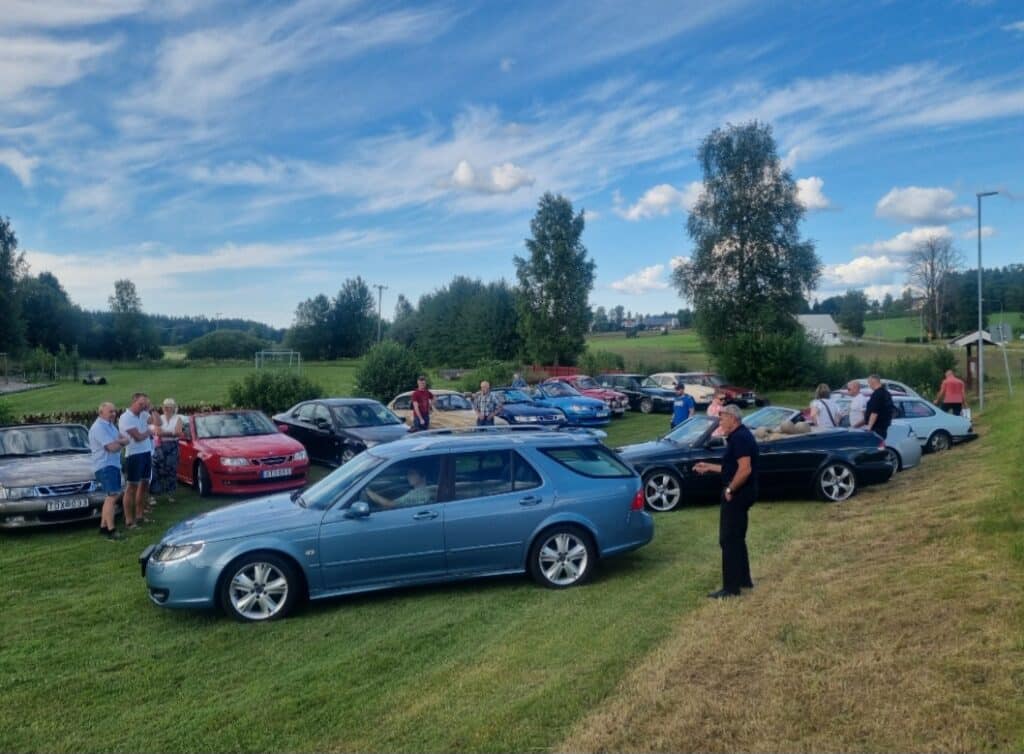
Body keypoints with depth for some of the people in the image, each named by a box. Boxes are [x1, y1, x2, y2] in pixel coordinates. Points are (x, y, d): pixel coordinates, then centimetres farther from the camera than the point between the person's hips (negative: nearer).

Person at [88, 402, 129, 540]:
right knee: (112, 496, -15)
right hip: (105, 466, -10)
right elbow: (112, 447, -22)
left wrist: (119, 441, -12)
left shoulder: (110, 425, 15)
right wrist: (121, 443, -2)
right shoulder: (99, 427, -16)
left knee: (111, 496, 15)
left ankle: (103, 526, 24)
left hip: (113, 464, 10)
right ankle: (111, 530, -16)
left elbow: (126, 440, 9)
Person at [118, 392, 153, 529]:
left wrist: (151, 410, 7)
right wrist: (149, 432, -2)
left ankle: (140, 515, 26)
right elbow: (138, 437, -20)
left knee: (144, 484, 15)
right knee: (131, 487, -4)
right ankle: (129, 521, 0)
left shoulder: (143, 414, 9)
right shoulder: (126, 418, -15)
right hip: (134, 455, -8)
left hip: (147, 453, 8)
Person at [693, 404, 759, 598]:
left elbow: (745, 469, -28)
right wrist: (709, 467, 20)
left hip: (738, 493, -11)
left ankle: (731, 587, -1)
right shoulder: (739, 436, 14)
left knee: (729, 540, -5)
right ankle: (743, 579, 27)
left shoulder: (740, 438, -19)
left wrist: (730, 490, -20)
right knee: (736, 538, 18)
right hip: (740, 493, 11)